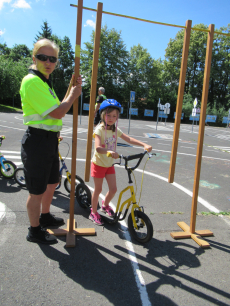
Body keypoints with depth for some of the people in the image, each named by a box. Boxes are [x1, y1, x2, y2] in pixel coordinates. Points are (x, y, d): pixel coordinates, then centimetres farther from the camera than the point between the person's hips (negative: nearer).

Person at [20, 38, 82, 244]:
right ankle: (35, 231, 24)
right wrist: (73, 94, -8)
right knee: (37, 191, 4)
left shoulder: (43, 82, 18)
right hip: (38, 141, -11)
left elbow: (58, 110, 18)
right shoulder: (32, 81, -16)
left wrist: (72, 89, 12)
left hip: (50, 140, 11)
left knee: (52, 182, 24)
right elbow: (57, 113, -21)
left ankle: (45, 217, 46)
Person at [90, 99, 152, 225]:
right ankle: (93, 212, 26)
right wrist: (110, 151, -52)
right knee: (98, 189, 6)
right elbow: (98, 147, -34)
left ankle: (105, 205, 35)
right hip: (98, 164, -5)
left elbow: (129, 139, -7)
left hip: (110, 164, 5)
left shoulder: (115, 130, 0)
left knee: (113, 189, 4)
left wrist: (144, 145, -19)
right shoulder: (99, 129, -19)